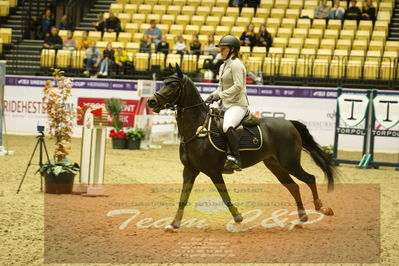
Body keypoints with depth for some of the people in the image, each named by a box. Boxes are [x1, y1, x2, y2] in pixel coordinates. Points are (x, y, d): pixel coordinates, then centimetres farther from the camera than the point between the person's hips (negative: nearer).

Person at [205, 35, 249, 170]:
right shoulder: (223, 66, 20)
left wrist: (220, 95, -21)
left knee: (227, 126, -36)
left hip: (238, 104, -11)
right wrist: (213, 95, 5)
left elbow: (238, 86, -19)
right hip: (225, 105, 11)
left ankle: (235, 158, -41)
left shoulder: (236, 64, -9)